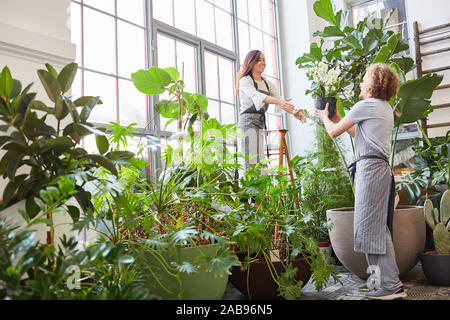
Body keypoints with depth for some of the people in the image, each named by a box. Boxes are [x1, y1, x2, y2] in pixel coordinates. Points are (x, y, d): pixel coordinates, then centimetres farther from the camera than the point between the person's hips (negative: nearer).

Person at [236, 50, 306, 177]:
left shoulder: (268, 83, 17)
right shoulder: (245, 80, -3)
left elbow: (280, 101, 5)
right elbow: (256, 95, -23)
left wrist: (293, 112, -16)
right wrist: (278, 101, -38)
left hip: (261, 123, 7)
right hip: (248, 122, -7)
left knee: (260, 161, 6)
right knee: (250, 161, -13)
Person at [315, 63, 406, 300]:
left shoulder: (365, 105, -6)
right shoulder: (386, 108, 22)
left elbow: (334, 132, -1)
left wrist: (325, 118, 19)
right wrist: (336, 117, 32)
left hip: (370, 167, -10)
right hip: (380, 167, 10)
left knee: (371, 227, -8)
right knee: (377, 227, 11)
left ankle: (392, 287, -5)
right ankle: (383, 281, 17)